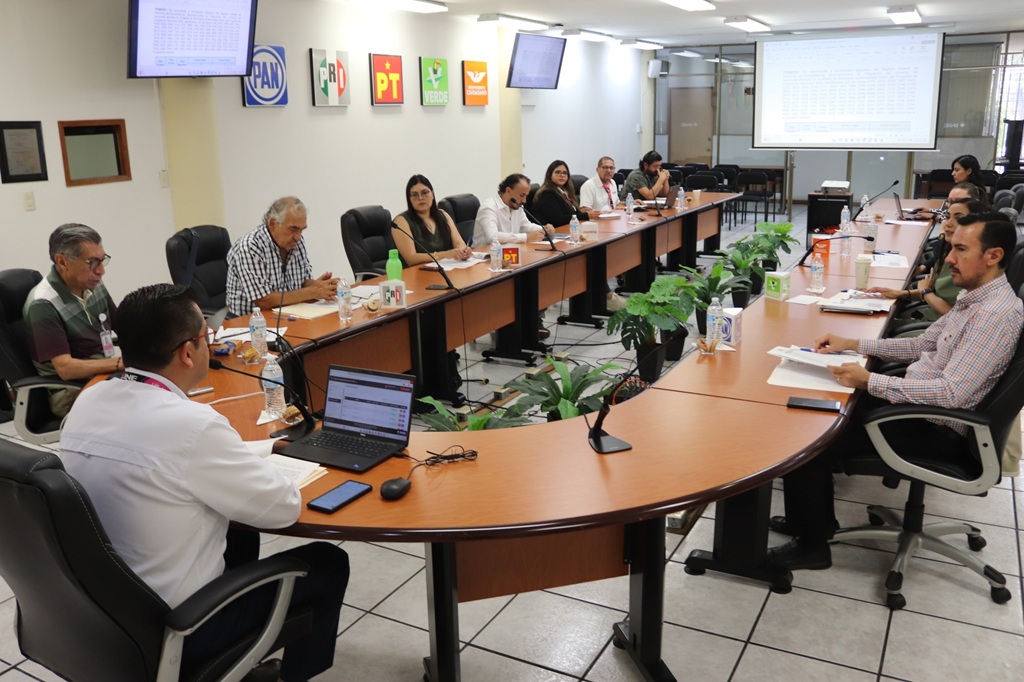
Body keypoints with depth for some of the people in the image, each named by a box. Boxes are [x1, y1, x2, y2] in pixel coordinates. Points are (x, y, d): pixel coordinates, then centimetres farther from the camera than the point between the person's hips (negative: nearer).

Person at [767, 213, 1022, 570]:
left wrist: (870, 381, -30)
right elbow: (923, 345, 17)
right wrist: (853, 344, 8)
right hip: (918, 403, 10)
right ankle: (815, 517, 23)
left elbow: (951, 394, -31)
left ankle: (811, 545, 5)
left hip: (935, 430, -10)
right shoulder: (976, 298, 7)